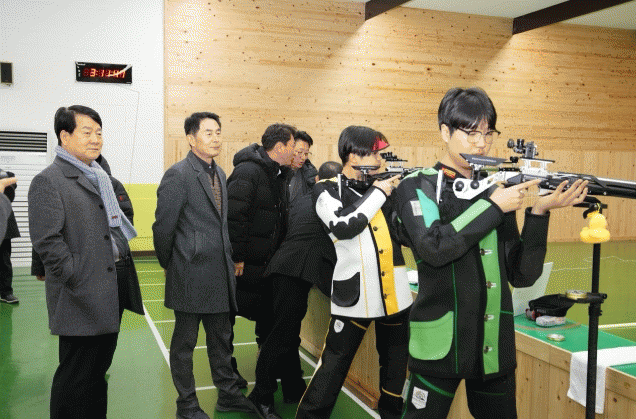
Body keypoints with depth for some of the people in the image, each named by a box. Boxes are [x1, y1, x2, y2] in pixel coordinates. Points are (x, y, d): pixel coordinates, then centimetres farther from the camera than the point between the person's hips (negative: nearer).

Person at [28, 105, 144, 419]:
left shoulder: (100, 178, 17)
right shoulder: (48, 181, -10)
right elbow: (48, 242, -18)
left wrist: (123, 266, 14)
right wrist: (80, 282, -19)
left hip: (111, 293, 8)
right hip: (83, 299, -8)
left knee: (98, 370, 19)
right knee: (76, 378, 3)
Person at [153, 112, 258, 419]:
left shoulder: (219, 173, 11)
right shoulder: (178, 175, -14)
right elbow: (163, 227, -11)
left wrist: (229, 261, 13)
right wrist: (170, 265, -1)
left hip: (220, 274, 8)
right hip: (191, 276, -7)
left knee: (221, 338, 19)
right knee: (184, 343, 9)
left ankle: (228, 394, 34)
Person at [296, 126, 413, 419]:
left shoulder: (381, 186, 12)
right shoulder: (327, 191, -1)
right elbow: (345, 226, -19)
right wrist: (378, 193, -11)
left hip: (395, 293, 5)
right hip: (354, 295, -5)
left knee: (396, 363, 16)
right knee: (334, 366, 1)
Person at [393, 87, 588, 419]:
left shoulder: (497, 191, 8)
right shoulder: (418, 187, -3)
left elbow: (523, 275, 3)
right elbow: (433, 248, -21)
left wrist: (540, 212, -8)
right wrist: (494, 206, -15)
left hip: (495, 349, 5)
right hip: (440, 347, -4)